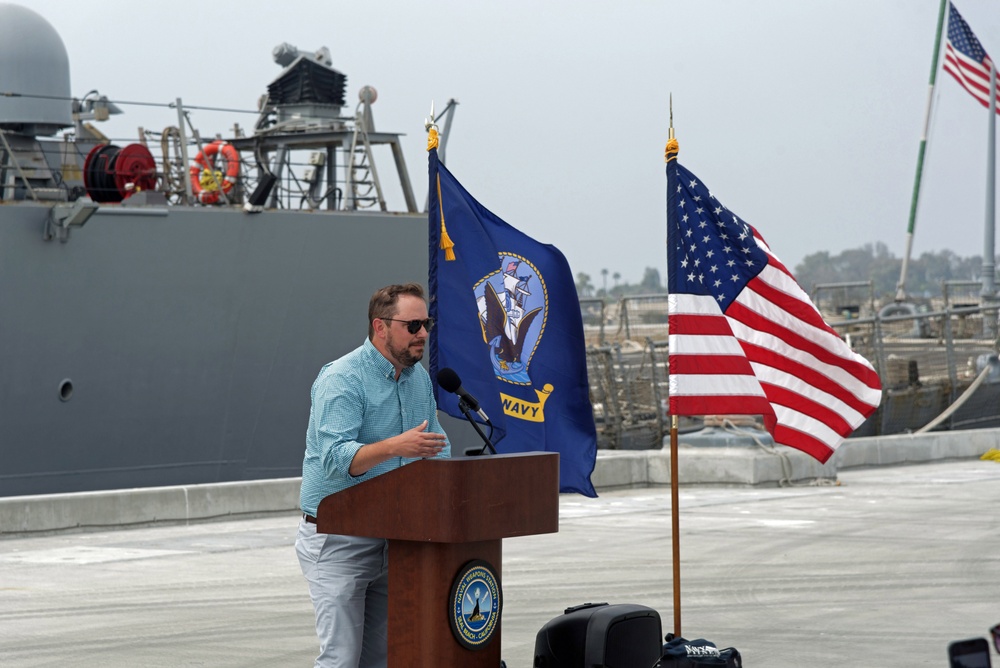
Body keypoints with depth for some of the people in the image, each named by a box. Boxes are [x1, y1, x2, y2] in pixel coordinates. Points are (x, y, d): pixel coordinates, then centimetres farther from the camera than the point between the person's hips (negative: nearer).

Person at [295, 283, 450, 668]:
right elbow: (336, 458, -28)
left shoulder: (419, 378, 9)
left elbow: (438, 448, 12)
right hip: (338, 538, -7)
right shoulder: (342, 380, -15)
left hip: (391, 538, 7)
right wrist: (394, 447, -43)